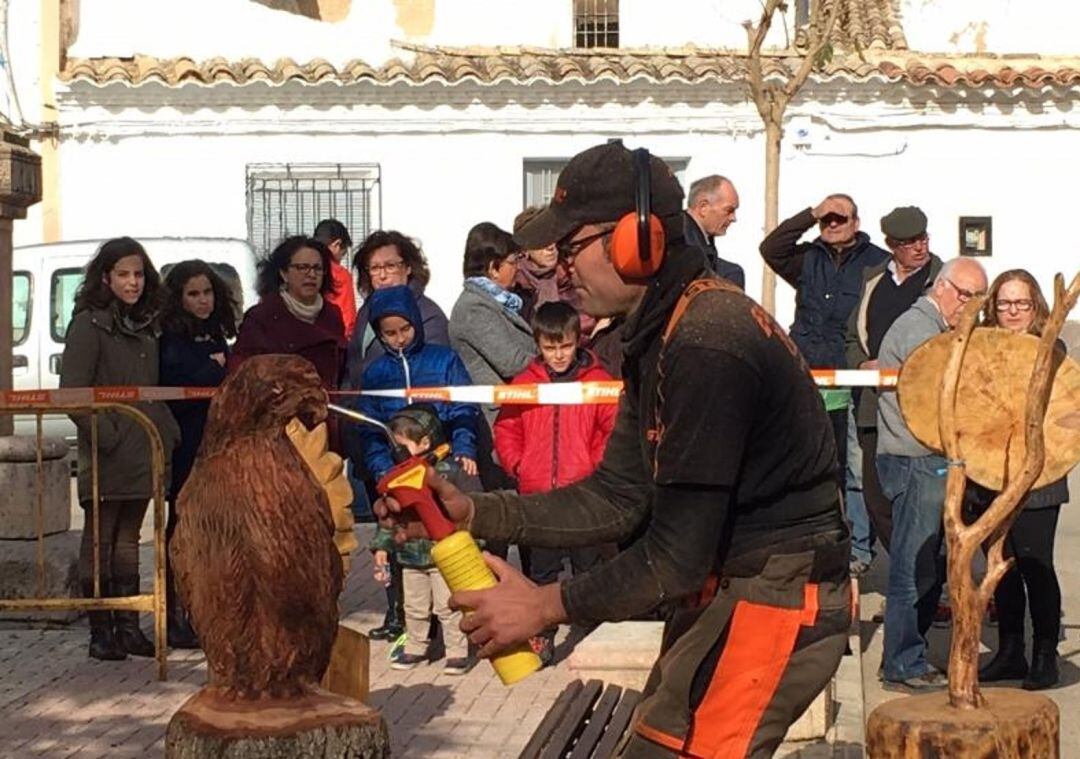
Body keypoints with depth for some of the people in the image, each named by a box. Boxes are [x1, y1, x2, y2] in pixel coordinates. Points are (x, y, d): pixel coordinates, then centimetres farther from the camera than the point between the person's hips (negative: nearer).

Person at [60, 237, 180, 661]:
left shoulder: (146, 327, 16)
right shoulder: (89, 325, -7)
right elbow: (72, 392, -13)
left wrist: (168, 433, 7)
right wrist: (107, 437, -18)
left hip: (143, 453, 7)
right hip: (105, 457, -7)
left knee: (127, 541, 12)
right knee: (99, 542, 0)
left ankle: (128, 627, 17)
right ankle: (100, 631, 5)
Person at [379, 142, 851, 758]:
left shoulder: (705, 343, -24)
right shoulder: (661, 336, 10)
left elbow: (680, 552, -23)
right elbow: (619, 498, 10)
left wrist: (549, 606, -13)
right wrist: (473, 511, 1)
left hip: (772, 602, -10)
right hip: (727, 595, 10)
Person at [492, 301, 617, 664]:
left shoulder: (598, 381, -2)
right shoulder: (524, 383, 4)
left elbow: (614, 429, -3)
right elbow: (506, 430, 9)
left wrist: (597, 467, -11)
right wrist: (518, 466, -2)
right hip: (538, 497, 2)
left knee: (588, 567, 9)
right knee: (541, 571, 9)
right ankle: (541, 636, 17)